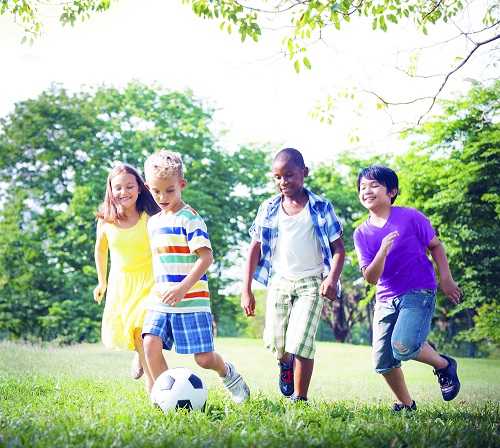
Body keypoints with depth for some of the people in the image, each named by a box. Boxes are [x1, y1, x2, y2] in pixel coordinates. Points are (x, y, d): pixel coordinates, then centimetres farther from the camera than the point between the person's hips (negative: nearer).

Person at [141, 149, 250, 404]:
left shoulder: (189, 219, -9)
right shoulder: (153, 222, 15)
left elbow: (206, 257, -16)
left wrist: (182, 288, -24)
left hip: (191, 302, -6)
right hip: (161, 301, 6)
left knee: (204, 358, -4)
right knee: (151, 343, -15)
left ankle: (227, 372, 29)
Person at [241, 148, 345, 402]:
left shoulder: (321, 208, -2)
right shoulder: (268, 209, 4)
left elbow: (338, 248, -2)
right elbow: (255, 249, 6)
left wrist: (332, 278, -19)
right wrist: (246, 291, 1)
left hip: (311, 283, -2)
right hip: (279, 281, 3)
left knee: (300, 343, -12)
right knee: (274, 341, -2)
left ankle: (300, 399, 2)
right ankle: (285, 364, 34)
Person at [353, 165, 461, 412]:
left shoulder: (411, 218, -8)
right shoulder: (362, 233, -1)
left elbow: (435, 246, 6)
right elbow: (371, 278, -8)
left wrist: (446, 279, 1)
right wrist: (383, 251, -24)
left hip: (419, 293, -4)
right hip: (386, 300, 4)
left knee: (403, 346, -26)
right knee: (383, 362, 2)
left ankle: (444, 365, 4)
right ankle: (406, 404, 26)